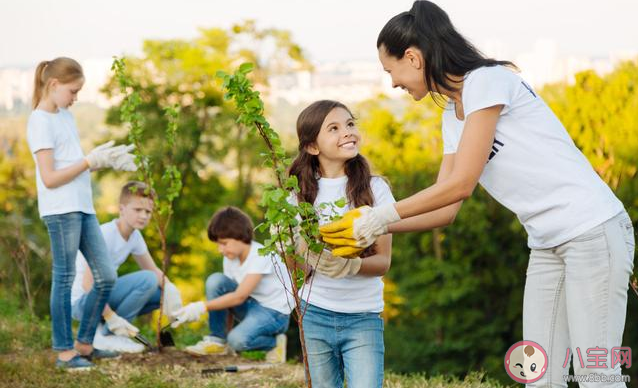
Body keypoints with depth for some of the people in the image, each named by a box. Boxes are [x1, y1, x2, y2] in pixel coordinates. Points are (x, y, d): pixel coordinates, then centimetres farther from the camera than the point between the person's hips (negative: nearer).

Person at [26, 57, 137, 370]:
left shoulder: (65, 116, 17)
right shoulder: (40, 122, -10)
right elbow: (50, 178, -15)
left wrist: (107, 161, 7)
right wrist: (91, 161, -14)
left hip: (83, 208, 9)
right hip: (60, 211, -9)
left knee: (106, 277, 8)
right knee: (65, 279, -2)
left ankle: (84, 344, 19)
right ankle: (64, 351, 7)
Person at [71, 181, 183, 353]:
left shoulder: (135, 236, 5)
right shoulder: (106, 235, -22)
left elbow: (154, 270, 10)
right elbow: (88, 284, -26)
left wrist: (169, 288, -12)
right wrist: (111, 318, -28)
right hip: (82, 301, -9)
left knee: (163, 292, 2)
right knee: (147, 280, -24)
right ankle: (104, 335, -13)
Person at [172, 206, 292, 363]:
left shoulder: (261, 256, -23)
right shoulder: (230, 258, 1)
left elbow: (239, 296, -28)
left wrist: (202, 307, -30)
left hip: (275, 313, -7)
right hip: (250, 305, 7)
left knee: (237, 340, -33)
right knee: (215, 280, -14)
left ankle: (274, 342, -1)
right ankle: (217, 340, -5)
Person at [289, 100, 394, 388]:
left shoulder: (374, 189, -3)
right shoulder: (301, 193, 1)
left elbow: (383, 261, -4)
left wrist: (350, 265, -25)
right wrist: (308, 257, -21)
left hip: (364, 317, -1)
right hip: (315, 313, 2)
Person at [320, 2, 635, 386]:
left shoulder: (487, 80, -13)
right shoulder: (452, 117, 13)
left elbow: (460, 185, -17)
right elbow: (447, 208, 12)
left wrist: (380, 217, -11)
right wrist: (375, 227, 3)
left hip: (593, 229, -9)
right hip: (548, 245, 9)